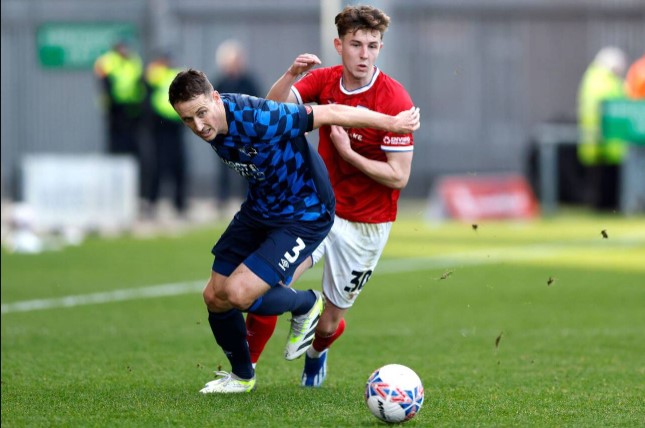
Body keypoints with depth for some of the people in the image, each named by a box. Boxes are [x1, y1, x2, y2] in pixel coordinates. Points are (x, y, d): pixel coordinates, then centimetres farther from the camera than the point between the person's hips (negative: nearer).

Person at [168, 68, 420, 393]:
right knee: (214, 297, 7)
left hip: (304, 216, -8)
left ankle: (306, 304, 11)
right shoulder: (212, 125, -10)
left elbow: (330, 113, -27)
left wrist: (393, 122, -18)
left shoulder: (254, 119, -34)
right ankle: (241, 376, 32)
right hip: (258, 209, 8)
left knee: (238, 294, -20)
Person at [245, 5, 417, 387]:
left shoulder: (396, 100, -19)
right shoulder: (325, 80, -4)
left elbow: (399, 176, -19)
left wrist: (347, 153, -26)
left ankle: (317, 352, 44)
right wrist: (292, 74, -35)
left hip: (365, 225, -3)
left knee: (329, 323, 6)